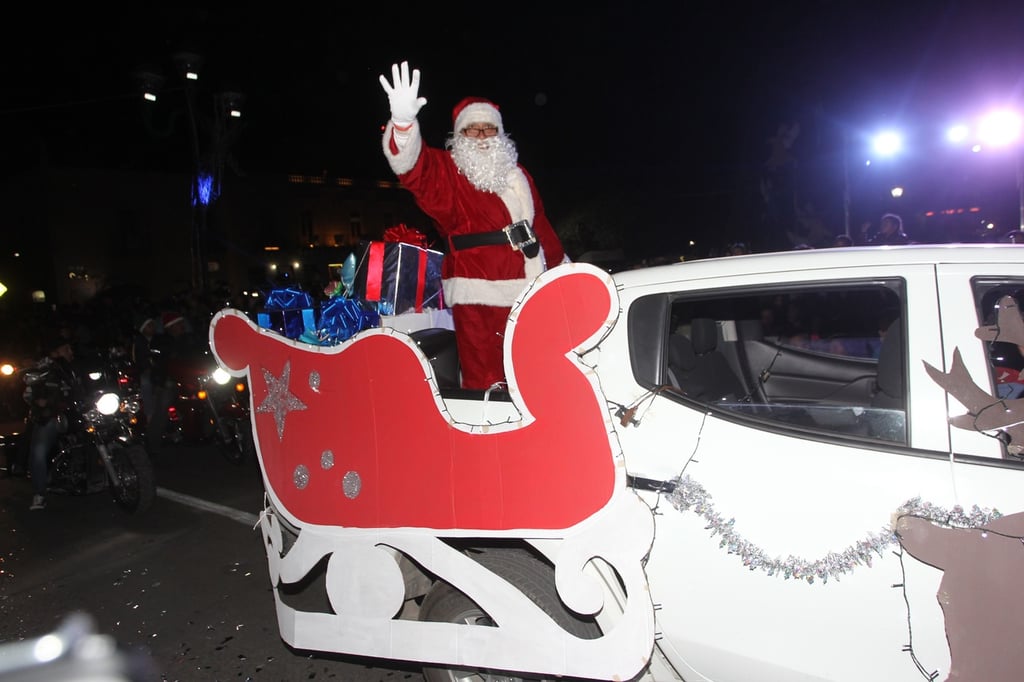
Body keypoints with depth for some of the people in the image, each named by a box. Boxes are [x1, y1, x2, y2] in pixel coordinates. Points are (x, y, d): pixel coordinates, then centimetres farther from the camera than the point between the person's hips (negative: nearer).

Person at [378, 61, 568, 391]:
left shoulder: (516, 174, 19)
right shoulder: (447, 172, 1)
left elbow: (538, 222, 28)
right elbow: (414, 168, -20)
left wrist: (562, 266, 33)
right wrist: (404, 122, -40)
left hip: (527, 294, 6)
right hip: (477, 298, -6)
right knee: (485, 383, -8)